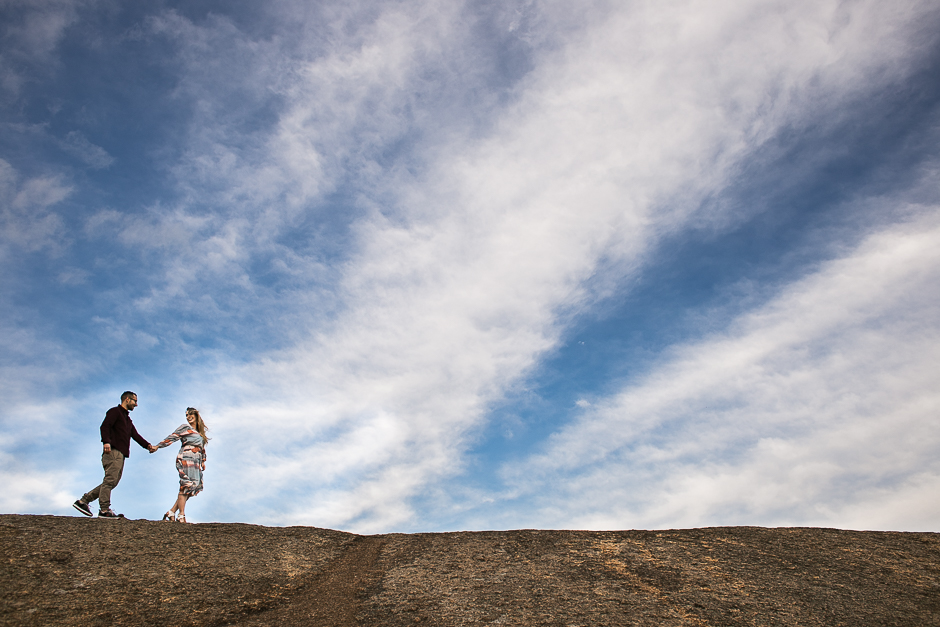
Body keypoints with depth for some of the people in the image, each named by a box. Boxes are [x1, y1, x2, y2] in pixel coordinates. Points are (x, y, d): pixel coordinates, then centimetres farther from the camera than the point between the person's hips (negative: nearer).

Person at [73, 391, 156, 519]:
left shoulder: (128, 420, 30)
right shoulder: (115, 411, 3)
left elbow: (135, 435, 20)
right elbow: (105, 426, -13)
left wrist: (148, 445, 4)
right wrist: (106, 442, -29)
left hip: (121, 454, 9)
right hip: (113, 451, -9)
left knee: (112, 482, 6)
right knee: (110, 480, -11)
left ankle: (83, 501, 13)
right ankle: (104, 510, -11)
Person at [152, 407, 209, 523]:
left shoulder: (200, 432, 23)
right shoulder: (185, 428, 5)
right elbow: (172, 437, -3)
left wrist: (203, 461, 22)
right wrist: (157, 446, -11)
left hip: (195, 462, 7)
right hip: (186, 460, -7)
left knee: (194, 487, 0)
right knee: (186, 486, -11)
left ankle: (171, 512, 4)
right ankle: (181, 515, -10)